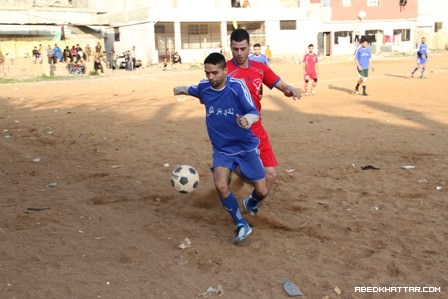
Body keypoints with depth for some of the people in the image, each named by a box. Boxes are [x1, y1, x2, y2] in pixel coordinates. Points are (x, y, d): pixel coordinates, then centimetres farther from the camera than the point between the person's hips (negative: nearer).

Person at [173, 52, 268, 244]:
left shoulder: (237, 86, -19)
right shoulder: (204, 87, -7)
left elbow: (254, 113, -26)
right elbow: (191, 90, 19)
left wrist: (247, 119, -46)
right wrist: (181, 89, 1)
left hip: (246, 148, -2)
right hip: (222, 150, 2)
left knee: (262, 192, 3)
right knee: (221, 186, -23)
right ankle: (242, 225, -2)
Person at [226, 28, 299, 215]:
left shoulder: (260, 68, 7)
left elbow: (282, 85, 8)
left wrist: (290, 90, -15)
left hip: (256, 130, 5)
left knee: (270, 174, 2)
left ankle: (252, 202, 30)